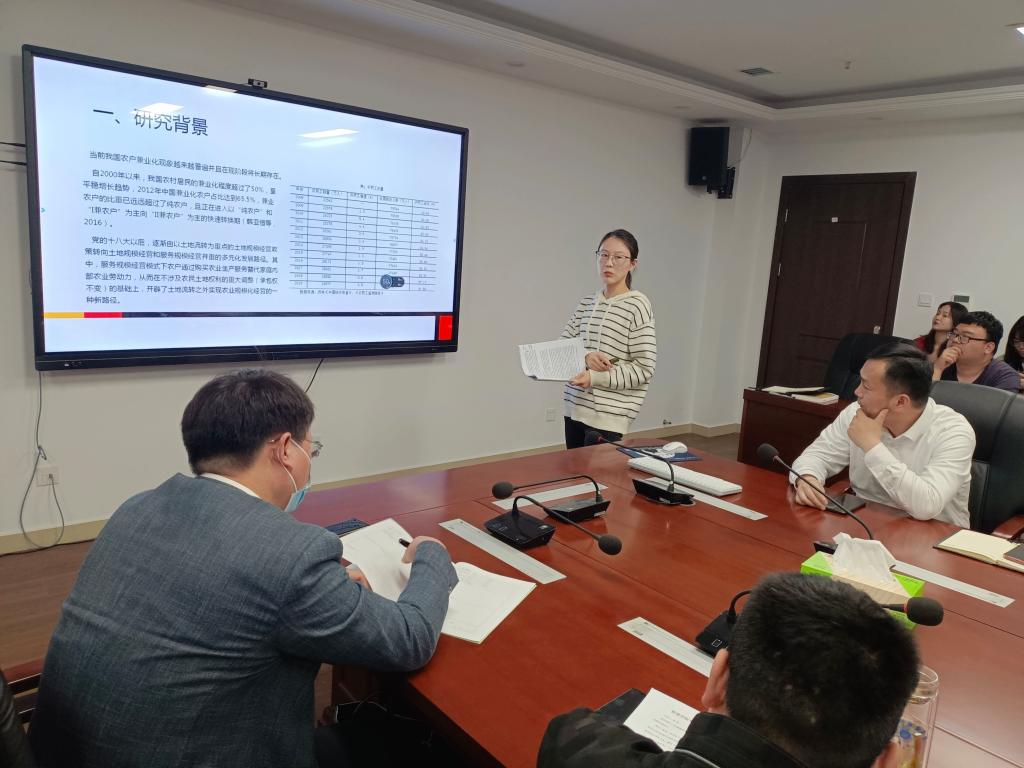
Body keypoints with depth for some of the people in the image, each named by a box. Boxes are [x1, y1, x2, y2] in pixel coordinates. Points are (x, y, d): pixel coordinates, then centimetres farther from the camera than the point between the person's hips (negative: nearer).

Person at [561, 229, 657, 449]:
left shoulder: (637, 304, -9)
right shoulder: (586, 303, 10)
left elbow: (644, 369, -12)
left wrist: (594, 377, -20)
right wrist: (585, 357, -14)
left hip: (608, 416, -5)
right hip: (575, 408, 6)